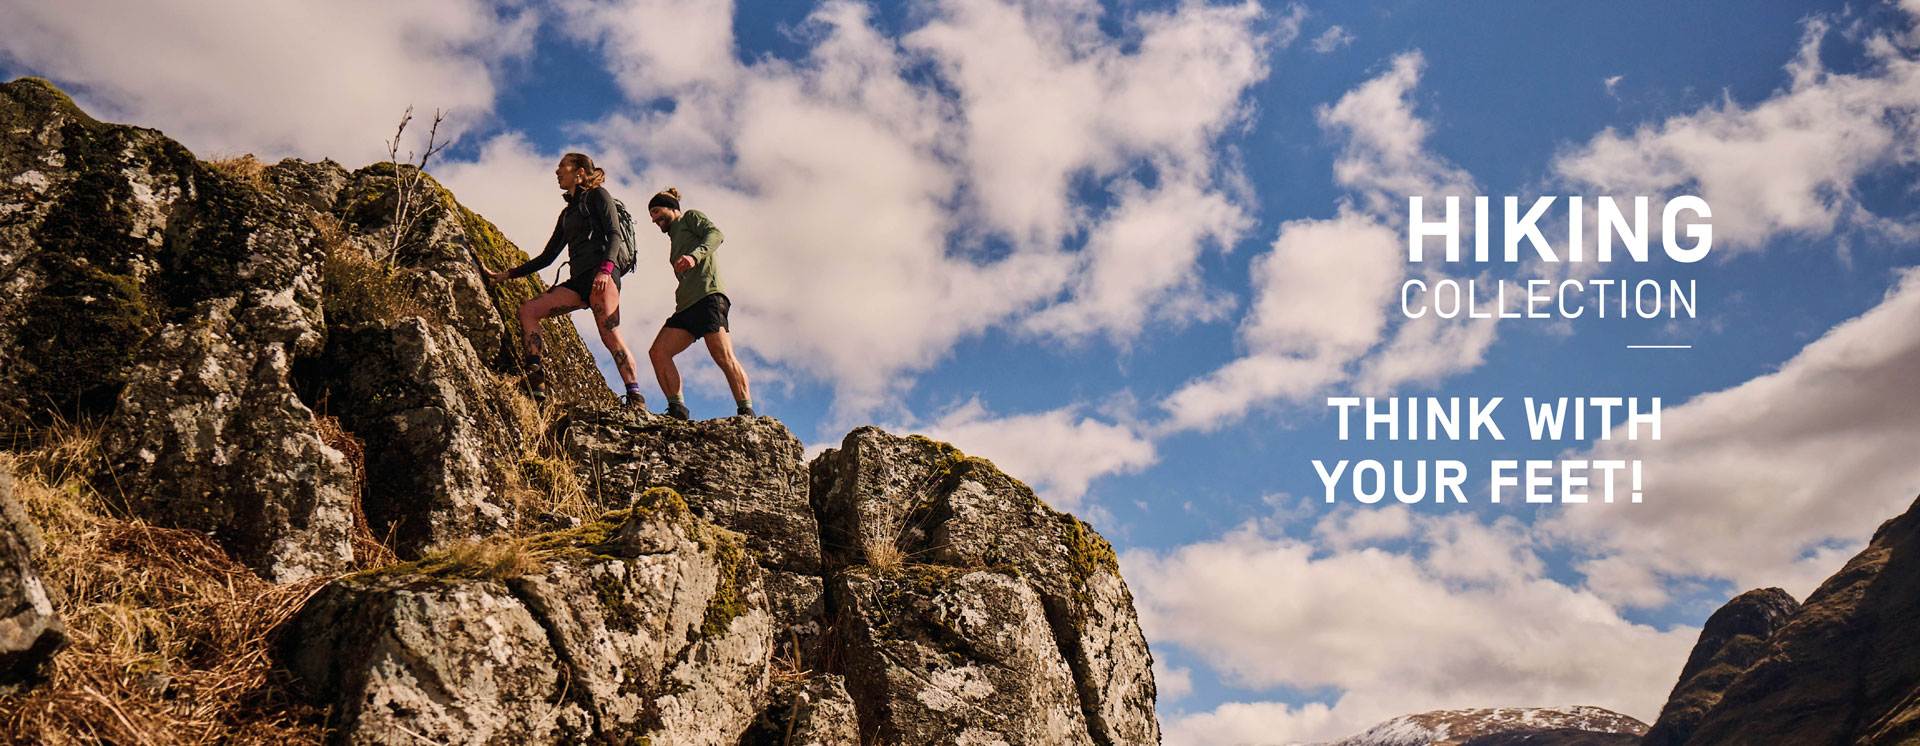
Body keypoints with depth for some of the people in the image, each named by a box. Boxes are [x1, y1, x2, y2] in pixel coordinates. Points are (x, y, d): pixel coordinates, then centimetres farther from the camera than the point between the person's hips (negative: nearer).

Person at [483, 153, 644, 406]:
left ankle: (636, 399, -24)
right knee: (528, 310, -9)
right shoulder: (567, 213, 29)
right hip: (578, 280, 8)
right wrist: (508, 275, 27)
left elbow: (614, 234, -5)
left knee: (610, 335, -20)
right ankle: (536, 382, -21)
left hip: (601, 274, -8)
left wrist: (605, 269, -21)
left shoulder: (597, 194, 8)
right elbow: (547, 257, 30)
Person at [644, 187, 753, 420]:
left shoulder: (691, 217, 15)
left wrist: (694, 256, -22)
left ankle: (746, 413, -21)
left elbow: (715, 234, -5)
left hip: (708, 296, -8)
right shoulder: (675, 240, 36)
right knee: (658, 352, -9)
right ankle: (677, 409, -13)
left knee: (723, 356, -19)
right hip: (686, 306, 8)